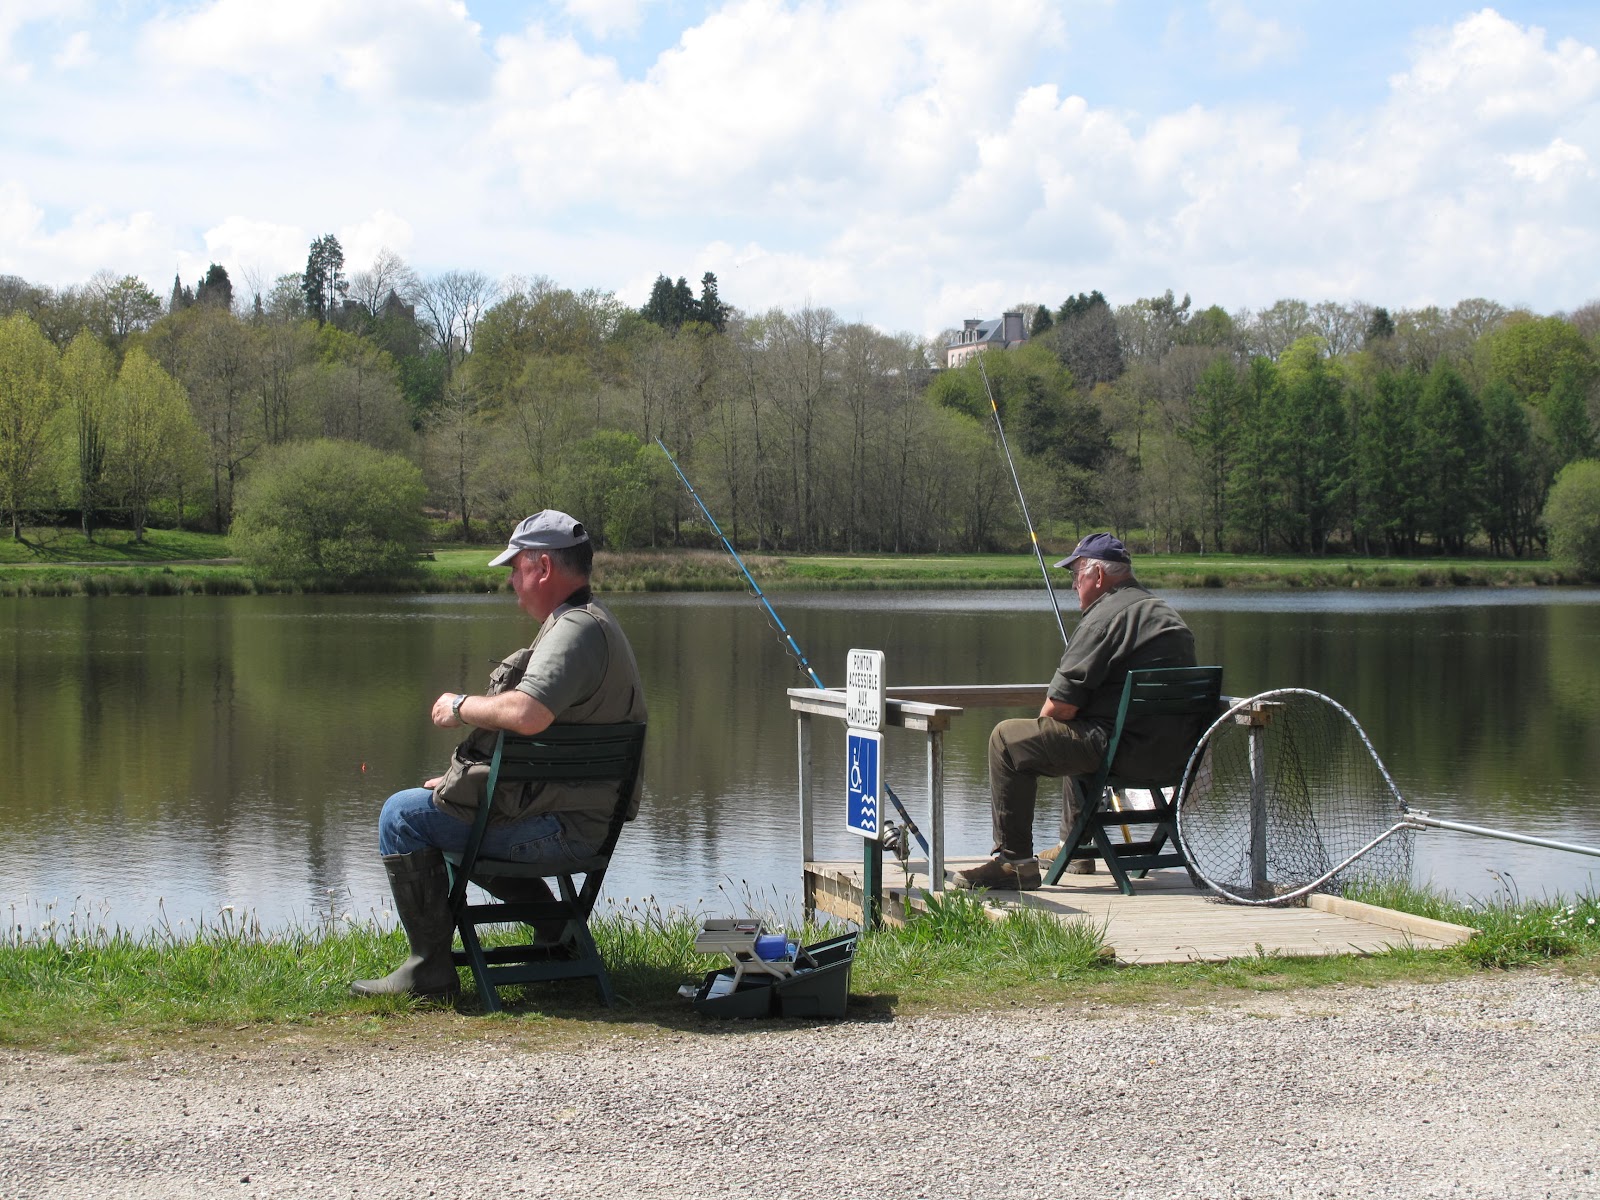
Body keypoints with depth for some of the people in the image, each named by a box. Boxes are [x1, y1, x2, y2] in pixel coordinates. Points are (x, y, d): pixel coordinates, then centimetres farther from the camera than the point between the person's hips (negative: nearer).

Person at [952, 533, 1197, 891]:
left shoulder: (1106, 616, -12)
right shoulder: (1166, 613, 18)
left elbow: (1060, 706, -14)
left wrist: (1043, 721, 9)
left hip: (1130, 750, -10)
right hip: (1176, 752, 10)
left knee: (1007, 740, -6)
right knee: (1080, 735, 38)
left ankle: (1014, 861, -5)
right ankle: (1074, 846, 43)